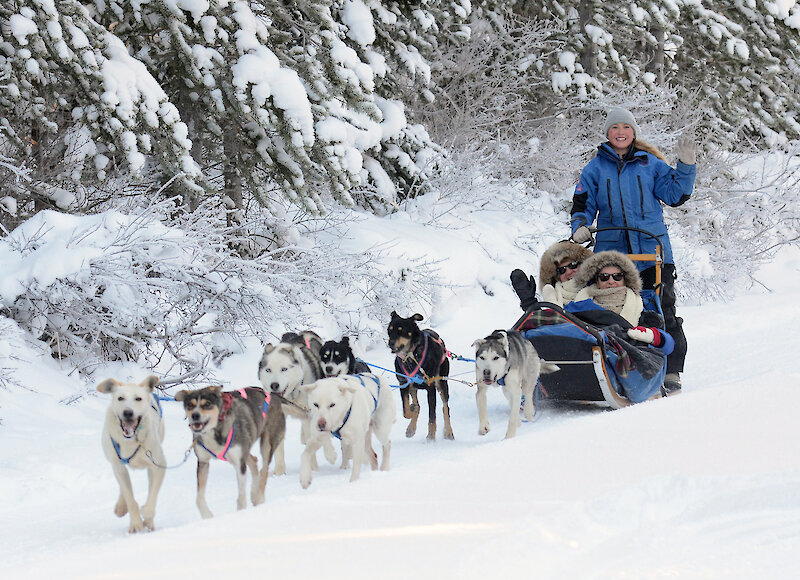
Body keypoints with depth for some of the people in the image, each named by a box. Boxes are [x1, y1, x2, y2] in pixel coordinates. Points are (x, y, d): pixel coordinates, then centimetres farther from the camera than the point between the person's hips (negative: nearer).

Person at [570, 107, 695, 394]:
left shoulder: (650, 163, 8)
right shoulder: (595, 168, 11)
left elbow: (675, 195, 6)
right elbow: (582, 205, 13)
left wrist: (685, 164, -5)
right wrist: (580, 226, -6)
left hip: (653, 251, -1)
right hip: (611, 251, 1)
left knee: (662, 313, -4)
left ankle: (670, 373, 3)